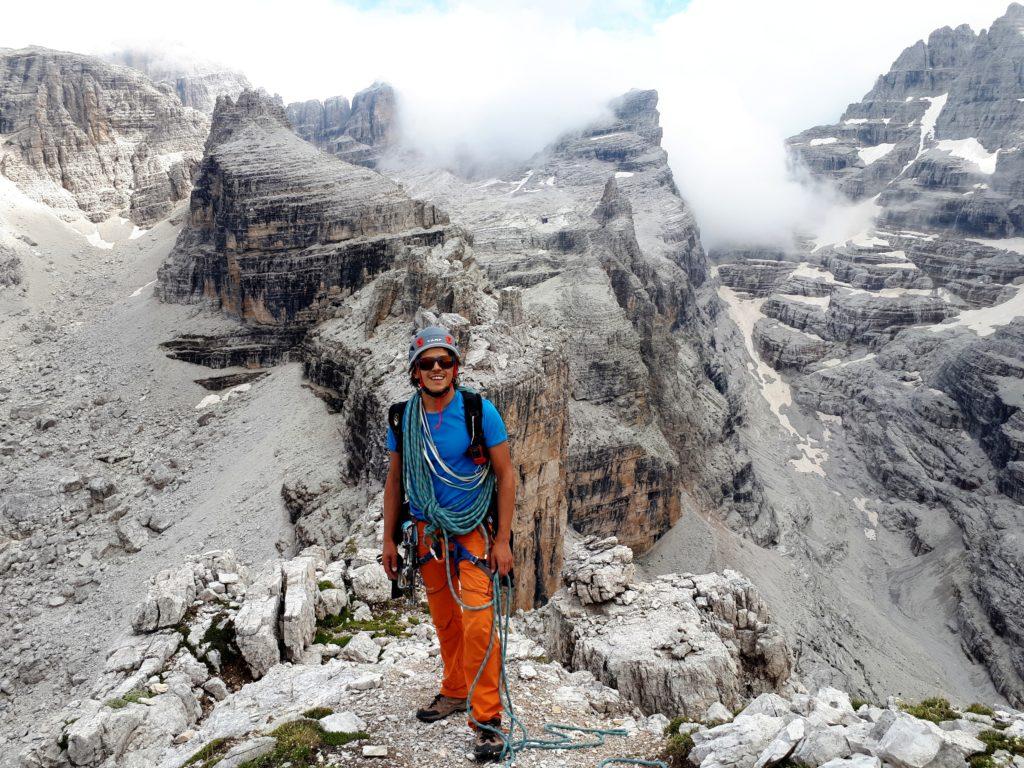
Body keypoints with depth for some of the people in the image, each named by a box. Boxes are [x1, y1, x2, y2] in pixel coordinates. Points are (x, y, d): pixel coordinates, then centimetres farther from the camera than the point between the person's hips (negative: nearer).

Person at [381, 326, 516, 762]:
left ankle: (487, 718, 4)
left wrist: (503, 540, -13)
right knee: (444, 621, 16)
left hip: (474, 533, -4)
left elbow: (506, 474, -10)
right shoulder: (402, 418, -3)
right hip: (428, 533, 4)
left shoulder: (479, 411, -14)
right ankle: (455, 692, 36)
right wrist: (388, 540, 6)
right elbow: (395, 480, 7)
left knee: (477, 624, -10)